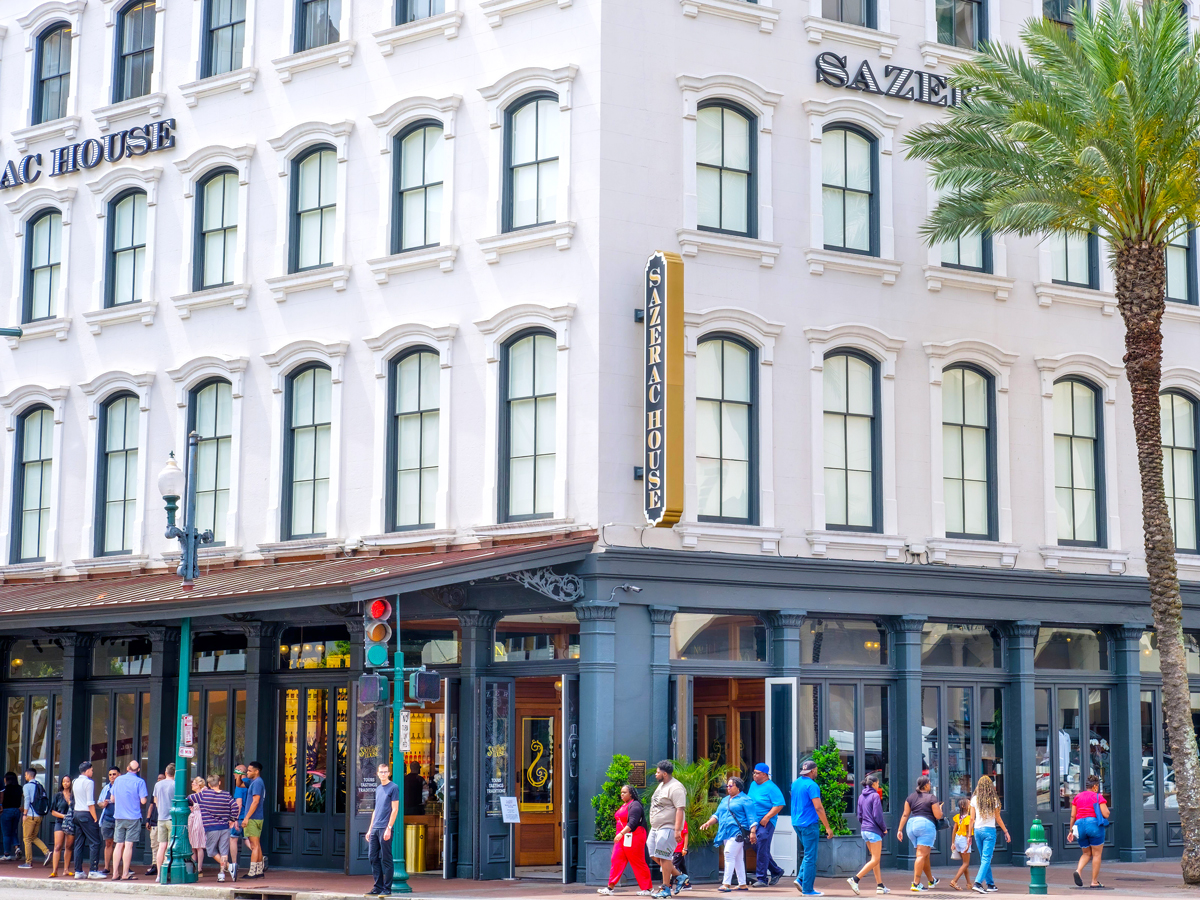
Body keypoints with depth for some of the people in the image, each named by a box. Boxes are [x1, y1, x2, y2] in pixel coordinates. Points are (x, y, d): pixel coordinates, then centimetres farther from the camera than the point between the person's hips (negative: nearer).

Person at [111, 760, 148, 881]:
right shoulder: (139, 782, -8)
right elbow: (143, 800, -13)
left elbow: (112, 798, 12)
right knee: (129, 845, -3)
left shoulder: (118, 779, 6)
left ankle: (115, 873, 8)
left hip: (118, 817, 4)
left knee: (119, 845, 8)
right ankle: (125, 874, -4)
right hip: (133, 817, -4)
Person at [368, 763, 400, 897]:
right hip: (375, 828, 8)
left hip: (385, 829, -8)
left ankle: (387, 889, 0)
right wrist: (370, 829, 18)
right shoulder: (378, 788, 18)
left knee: (386, 859, -4)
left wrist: (389, 828, -16)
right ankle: (378, 887, 13)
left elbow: (395, 809, -9)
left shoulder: (393, 787, -4)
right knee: (373, 857, 7)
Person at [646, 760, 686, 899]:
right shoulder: (662, 785, 16)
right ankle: (678, 876, 21)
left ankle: (666, 889, -3)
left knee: (664, 857, -9)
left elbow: (680, 809, -23)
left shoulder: (675, 788, -16)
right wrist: (653, 827, 24)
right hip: (656, 828, 10)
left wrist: (677, 830, -28)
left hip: (668, 828, -10)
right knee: (655, 856, 10)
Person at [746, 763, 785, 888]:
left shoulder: (771, 788, -12)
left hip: (766, 823, -9)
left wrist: (767, 817, -21)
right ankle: (776, 872, 28)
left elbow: (779, 804, -17)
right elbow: (748, 801, 22)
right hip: (754, 822, 9)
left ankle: (762, 879, -5)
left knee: (762, 851, -10)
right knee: (758, 849, 13)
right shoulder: (753, 784, 13)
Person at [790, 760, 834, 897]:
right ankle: (808, 889, 0)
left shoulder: (795, 783, 11)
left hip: (796, 823, 8)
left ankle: (800, 879, 6)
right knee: (810, 857, -2)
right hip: (809, 824, -8)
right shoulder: (811, 785, -15)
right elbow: (818, 807, -20)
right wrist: (827, 827, -17)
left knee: (808, 854, 20)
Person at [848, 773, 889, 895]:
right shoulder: (875, 796, -12)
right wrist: (884, 828, -2)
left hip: (864, 830, 8)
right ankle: (855, 879, -15)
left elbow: (860, 816, 12)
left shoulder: (861, 797, 10)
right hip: (874, 830, -8)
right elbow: (877, 816, -15)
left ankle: (880, 886, 13)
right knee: (875, 860, -4)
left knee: (875, 859, 13)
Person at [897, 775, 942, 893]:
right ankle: (916, 883, -15)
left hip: (911, 825, 6)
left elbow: (905, 815, 9)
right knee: (921, 855, -8)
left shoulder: (911, 797, 11)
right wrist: (940, 808, 15)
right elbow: (938, 816, -6)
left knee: (925, 855, 18)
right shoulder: (931, 798, -4)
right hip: (926, 825, -6)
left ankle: (932, 881, 32)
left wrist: (900, 830, 10)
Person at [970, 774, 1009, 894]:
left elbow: (972, 818, 1)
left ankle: (990, 884, 21)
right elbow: (998, 818, 3)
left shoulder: (975, 799, 1)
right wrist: (1006, 832, 14)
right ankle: (977, 883, -21)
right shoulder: (994, 800, -3)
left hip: (977, 830, 3)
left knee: (984, 858, 15)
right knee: (986, 858, -5)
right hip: (989, 830, -3)